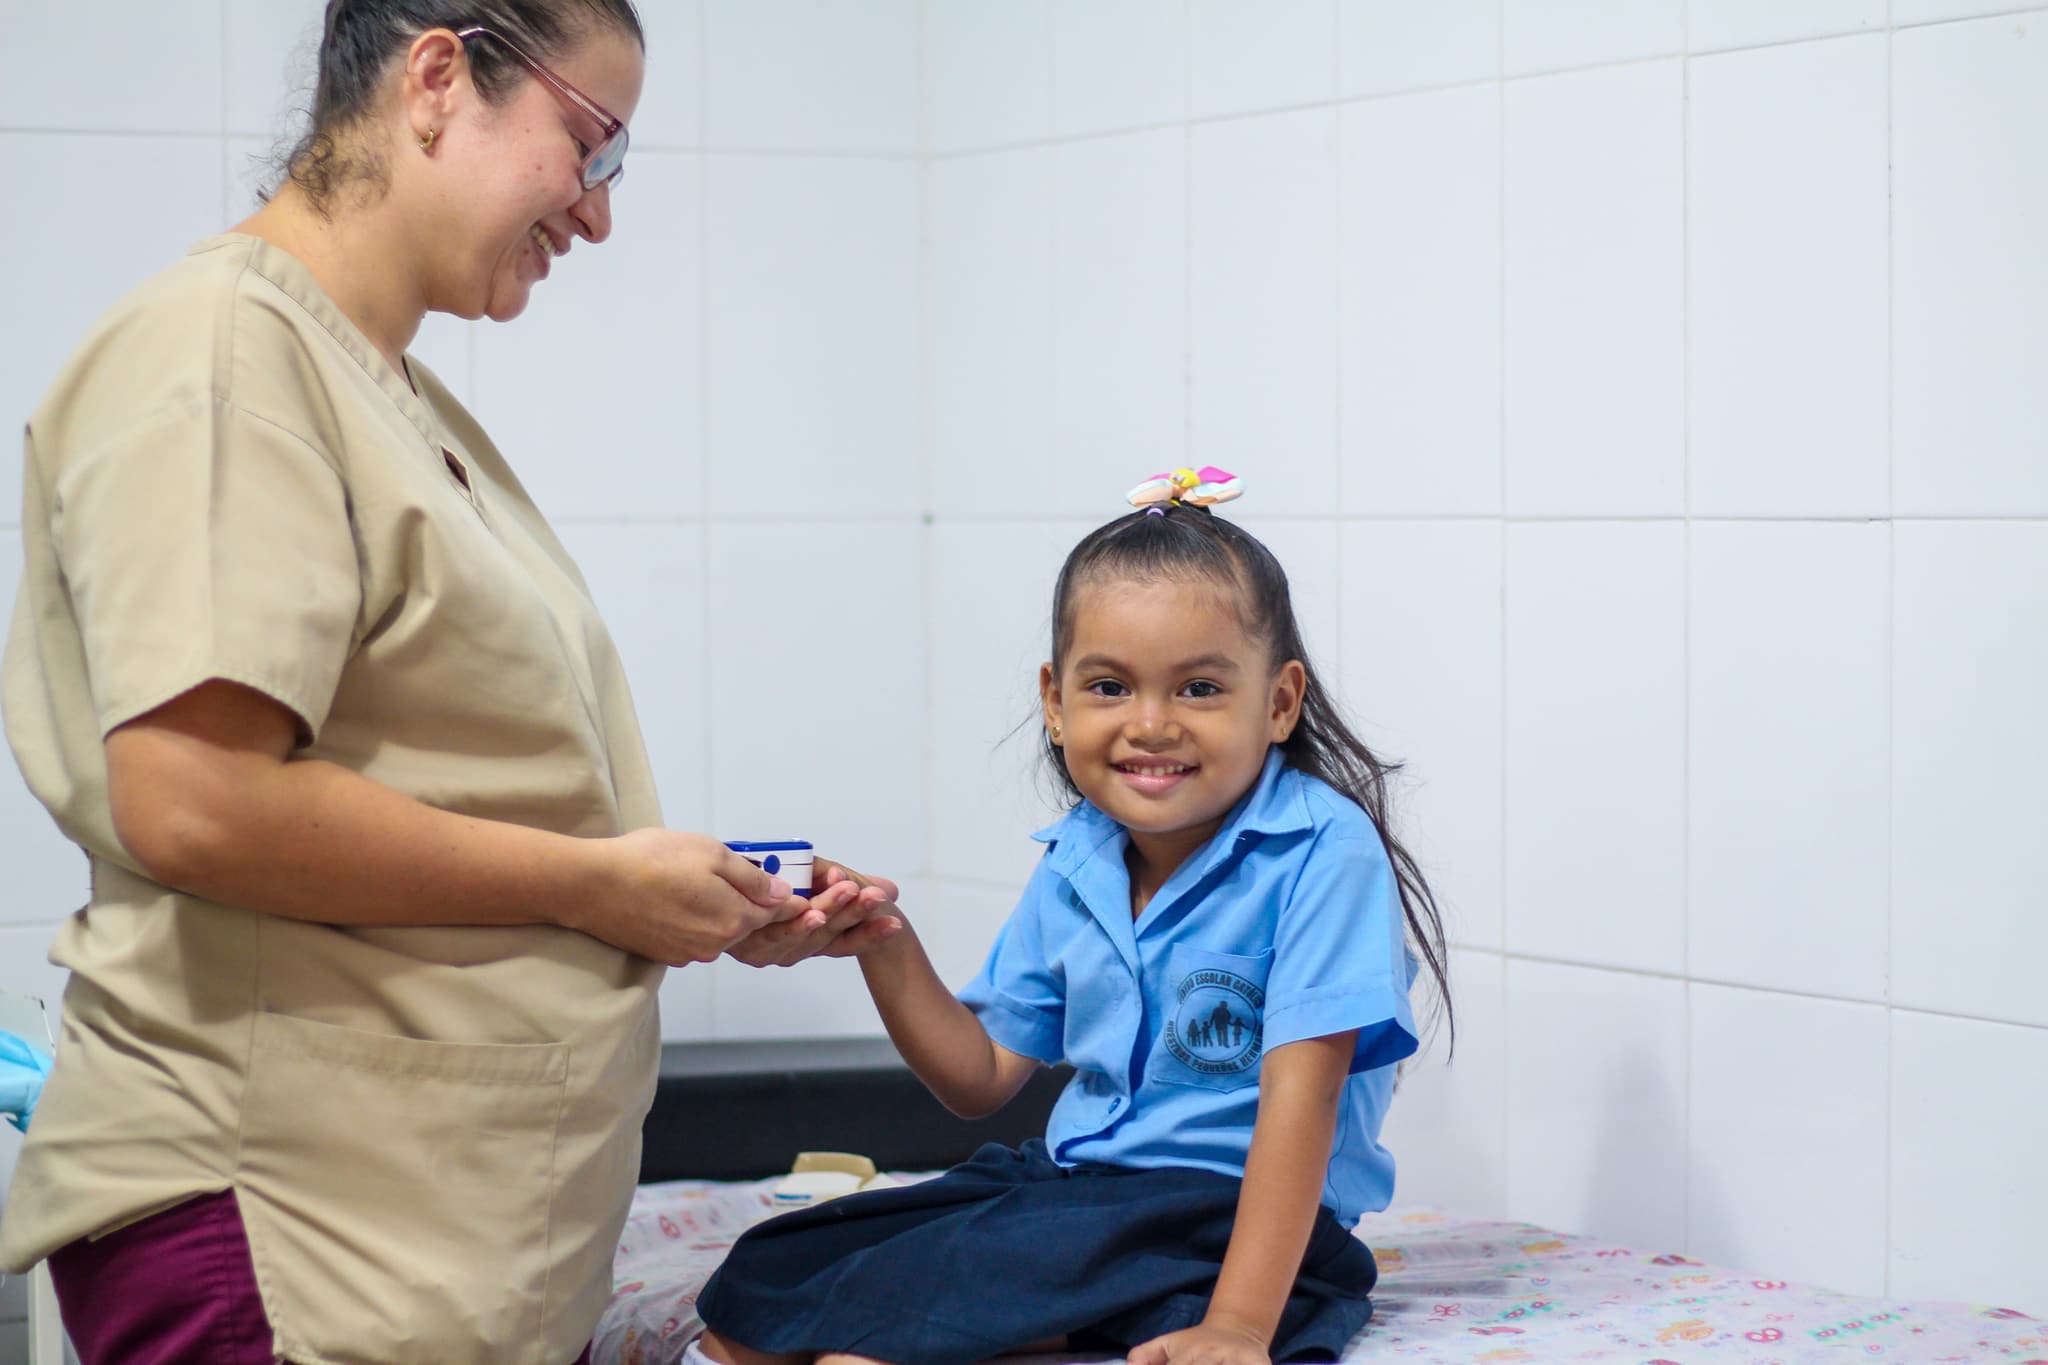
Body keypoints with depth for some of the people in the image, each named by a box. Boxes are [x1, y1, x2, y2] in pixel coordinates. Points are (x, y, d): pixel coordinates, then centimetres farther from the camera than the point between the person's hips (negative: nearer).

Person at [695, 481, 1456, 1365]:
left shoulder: (1321, 852, -14)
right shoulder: (1073, 869, 7)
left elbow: (1300, 1093, -21)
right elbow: (981, 1078, 16)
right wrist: (882, 946, 0)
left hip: (1240, 1222, -7)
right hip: (1074, 1183, 7)